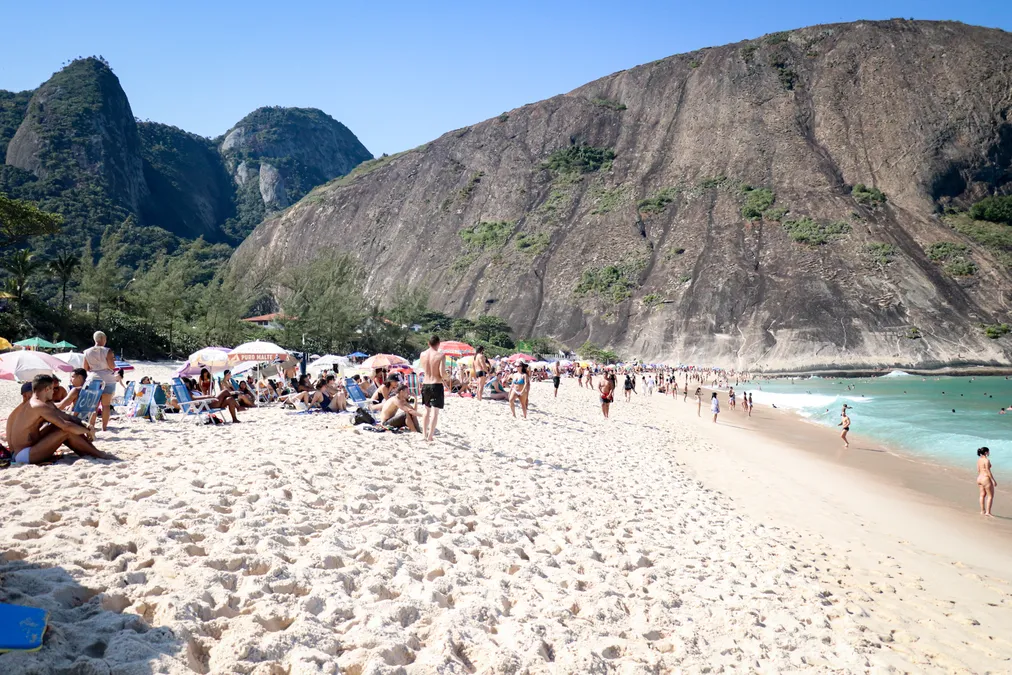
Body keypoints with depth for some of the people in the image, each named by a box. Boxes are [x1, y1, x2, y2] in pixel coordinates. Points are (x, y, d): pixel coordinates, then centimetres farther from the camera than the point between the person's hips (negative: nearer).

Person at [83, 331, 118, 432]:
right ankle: (104, 427, 3)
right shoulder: (107, 351, -10)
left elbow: (85, 368, 6)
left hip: (94, 379, 4)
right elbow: (112, 366, -13)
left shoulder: (87, 352, 3)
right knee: (106, 405, 2)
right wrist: (112, 360, 6)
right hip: (108, 380, -3)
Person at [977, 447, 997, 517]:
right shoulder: (987, 460, -18)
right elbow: (988, 471, -19)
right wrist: (994, 480, -14)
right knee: (990, 496, 0)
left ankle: (982, 511, 20)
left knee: (982, 495, 15)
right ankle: (988, 512, -2)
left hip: (979, 478, 8)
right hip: (986, 479, -8)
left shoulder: (979, 459, 8)